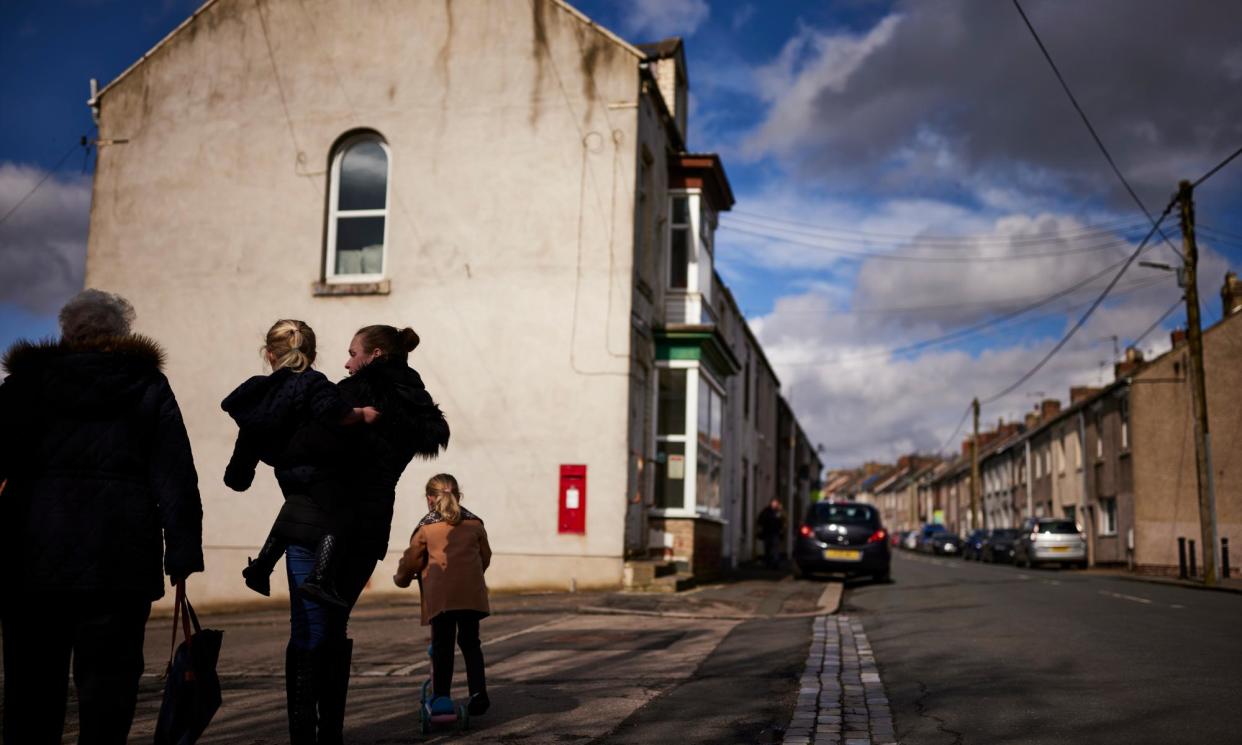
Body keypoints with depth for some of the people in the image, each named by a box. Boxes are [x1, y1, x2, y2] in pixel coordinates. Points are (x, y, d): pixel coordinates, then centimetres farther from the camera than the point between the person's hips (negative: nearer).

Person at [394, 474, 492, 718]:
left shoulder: (425, 527, 8)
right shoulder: (474, 523, 17)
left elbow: (411, 559, 11)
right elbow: (485, 557, 23)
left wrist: (401, 578, 31)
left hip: (439, 594, -2)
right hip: (471, 592, 2)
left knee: (442, 644, 6)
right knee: (470, 641, 14)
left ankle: (441, 696, 5)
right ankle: (478, 692, 8)